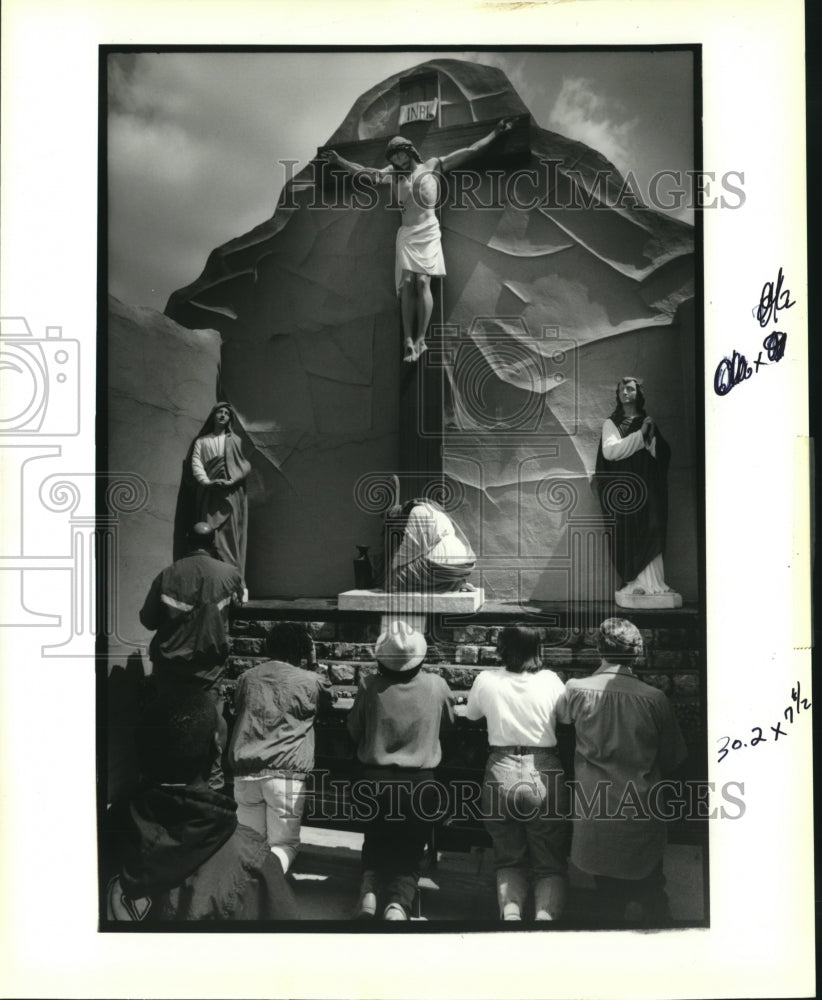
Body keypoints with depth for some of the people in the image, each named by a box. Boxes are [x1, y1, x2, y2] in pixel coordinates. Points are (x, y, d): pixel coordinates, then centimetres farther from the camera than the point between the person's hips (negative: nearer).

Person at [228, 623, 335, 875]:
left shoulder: (246, 678, 10)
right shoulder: (310, 681, -3)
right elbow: (328, 701, 19)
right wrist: (313, 667, 24)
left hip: (245, 771, 4)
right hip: (286, 773, -4)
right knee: (284, 843, 8)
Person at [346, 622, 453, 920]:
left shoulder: (369, 686, -12)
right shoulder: (436, 686, -10)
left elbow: (354, 730, 4)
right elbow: (448, 725, 10)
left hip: (374, 781, 1)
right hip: (419, 783, -1)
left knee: (376, 840, 26)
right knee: (409, 851, 15)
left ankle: (369, 890, 4)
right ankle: (397, 905, -8)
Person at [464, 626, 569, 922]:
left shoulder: (486, 680, -3)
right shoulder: (551, 681, -5)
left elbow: (471, 714, 15)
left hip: (501, 774, 1)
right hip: (543, 777, -1)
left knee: (509, 861, 18)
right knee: (550, 865, 12)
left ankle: (510, 910, -6)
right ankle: (546, 913, -12)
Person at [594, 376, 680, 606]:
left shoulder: (648, 422, 17)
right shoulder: (612, 423, 10)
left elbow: (662, 454, 10)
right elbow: (609, 451, -8)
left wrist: (651, 437, -9)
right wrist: (640, 435, -11)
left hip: (647, 488, 2)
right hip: (623, 488, -2)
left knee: (650, 531, -10)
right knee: (628, 534, -10)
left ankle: (648, 582, -11)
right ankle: (635, 583, -9)